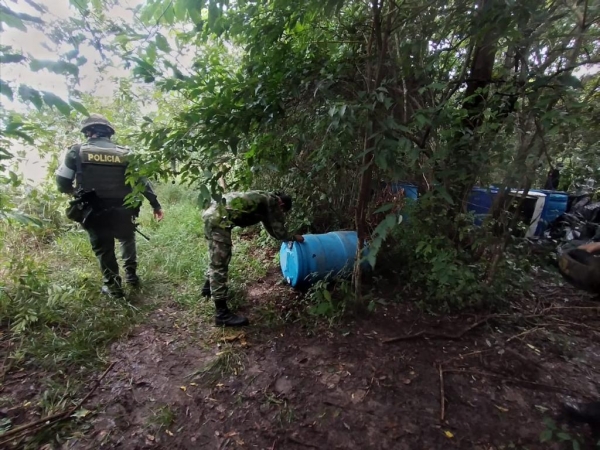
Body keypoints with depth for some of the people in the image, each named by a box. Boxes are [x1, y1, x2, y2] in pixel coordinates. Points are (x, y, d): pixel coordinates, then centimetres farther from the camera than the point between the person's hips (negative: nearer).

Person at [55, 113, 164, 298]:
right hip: (122, 212, 1)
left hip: (94, 213, -1)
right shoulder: (125, 153, 1)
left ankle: (113, 286, 25)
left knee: (103, 249, 17)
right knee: (127, 240, 28)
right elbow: (143, 182, 0)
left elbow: (62, 182, -1)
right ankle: (131, 275, 32)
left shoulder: (77, 151, -2)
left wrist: (75, 192, 22)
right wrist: (156, 205, 6)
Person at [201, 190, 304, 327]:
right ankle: (222, 314, -1)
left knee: (217, 257, 28)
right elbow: (280, 232, 1)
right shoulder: (273, 202, 0)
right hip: (219, 217, -10)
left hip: (212, 213, 11)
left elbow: (272, 228, 39)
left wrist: (287, 237, 44)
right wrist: (293, 237, 19)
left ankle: (209, 286, 50)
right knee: (220, 263, -7)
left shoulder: (265, 198, 26)